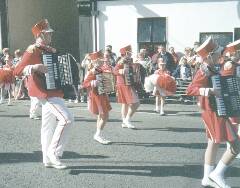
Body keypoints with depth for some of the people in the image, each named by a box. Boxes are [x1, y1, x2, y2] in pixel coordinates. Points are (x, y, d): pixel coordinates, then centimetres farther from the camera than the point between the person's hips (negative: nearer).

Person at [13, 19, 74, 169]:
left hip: (52, 90, 9)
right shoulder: (33, 50, -10)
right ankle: (54, 152, -7)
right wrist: (35, 67, -30)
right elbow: (17, 71, -16)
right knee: (67, 118, -18)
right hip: (44, 91, -9)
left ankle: (48, 159, 17)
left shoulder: (50, 50, 16)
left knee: (49, 124, 11)